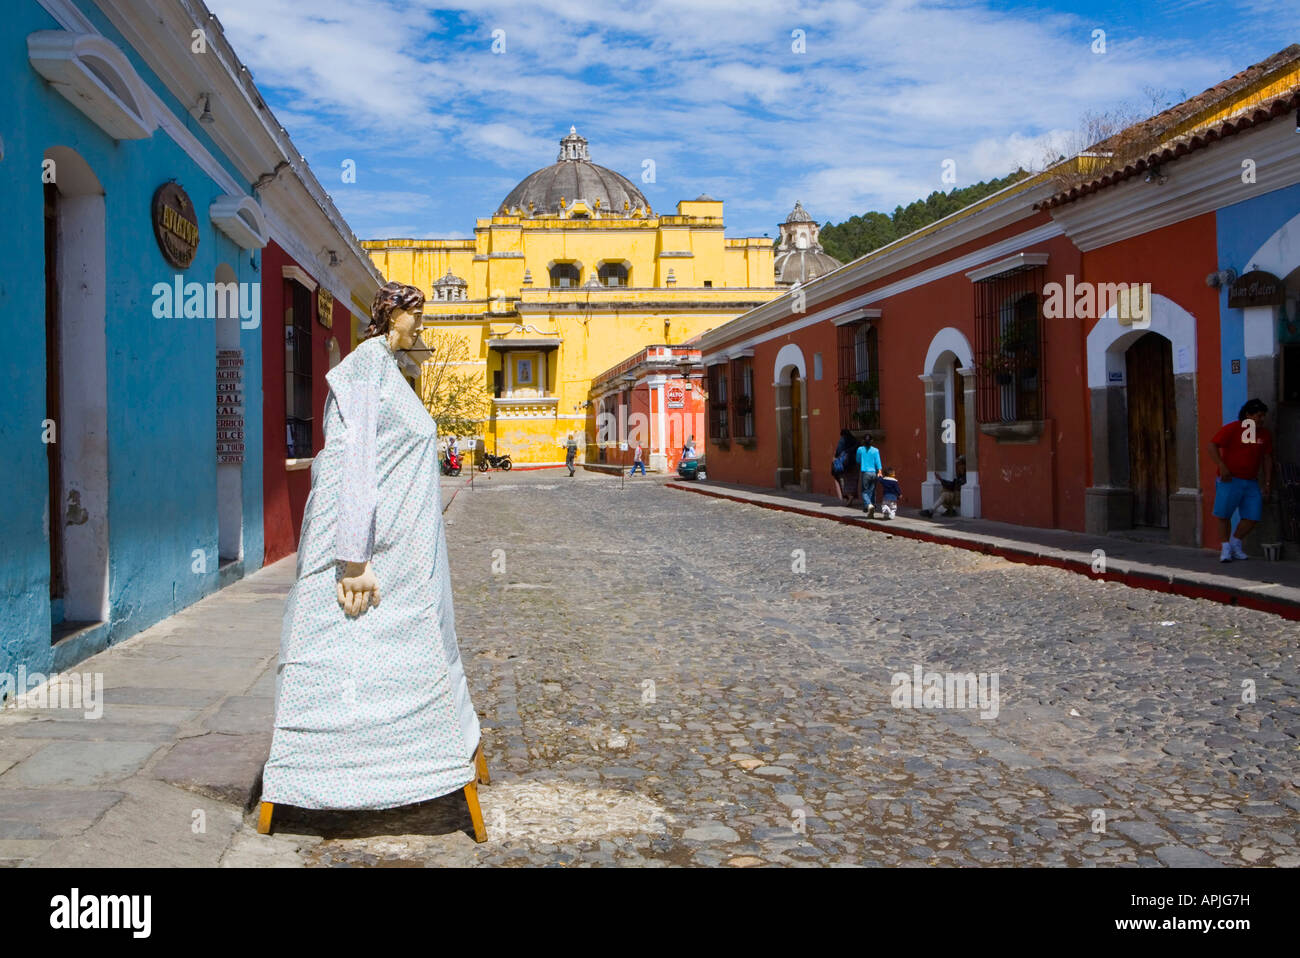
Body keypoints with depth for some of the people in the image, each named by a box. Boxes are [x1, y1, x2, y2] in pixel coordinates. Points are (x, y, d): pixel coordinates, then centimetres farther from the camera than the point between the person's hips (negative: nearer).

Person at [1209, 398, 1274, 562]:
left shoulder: (1265, 435, 8)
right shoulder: (1231, 429, -9)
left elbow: (1267, 458, 16)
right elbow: (1213, 445, -13)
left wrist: (1267, 482, 13)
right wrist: (1222, 466, -24)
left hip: (1251, 482, 5)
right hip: (1230, 480, -5)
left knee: (1252, 517, 0)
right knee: (1224, 516, -2)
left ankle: (1236, 543, 22)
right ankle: (1225, 548, 12)